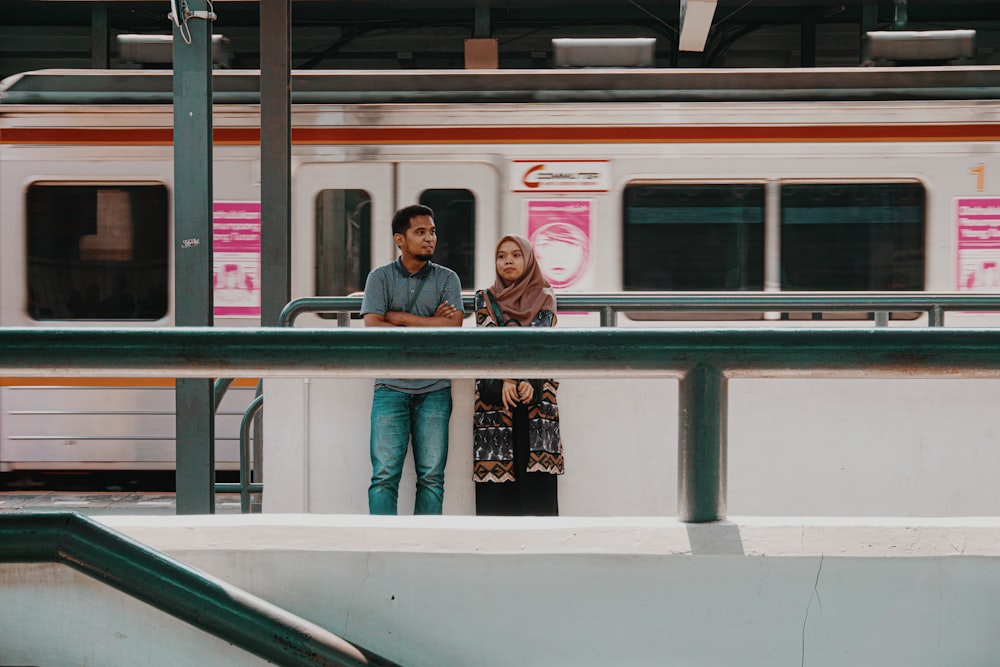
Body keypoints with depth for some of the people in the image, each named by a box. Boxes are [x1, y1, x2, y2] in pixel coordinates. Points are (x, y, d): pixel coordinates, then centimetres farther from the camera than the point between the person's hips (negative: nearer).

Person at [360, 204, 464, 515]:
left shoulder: (446, 278, 9)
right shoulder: (380, 278, 5)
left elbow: (453, 327, -6)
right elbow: (373, 328, -8)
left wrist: (400, 318, -6)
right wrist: (430, 325, -6)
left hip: (434, 388, 1)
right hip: (391, 386, -1)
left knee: (431, 475, 0)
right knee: (385, 474, -8)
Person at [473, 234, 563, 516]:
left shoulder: (544, 299, 12)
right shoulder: (485, 299, 11)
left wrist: (530, 382, -15)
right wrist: (506, 380, -17)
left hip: (536, 397, 0)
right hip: (494, 397, 0)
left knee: (537, 482, -7)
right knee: (496, 492, -5)